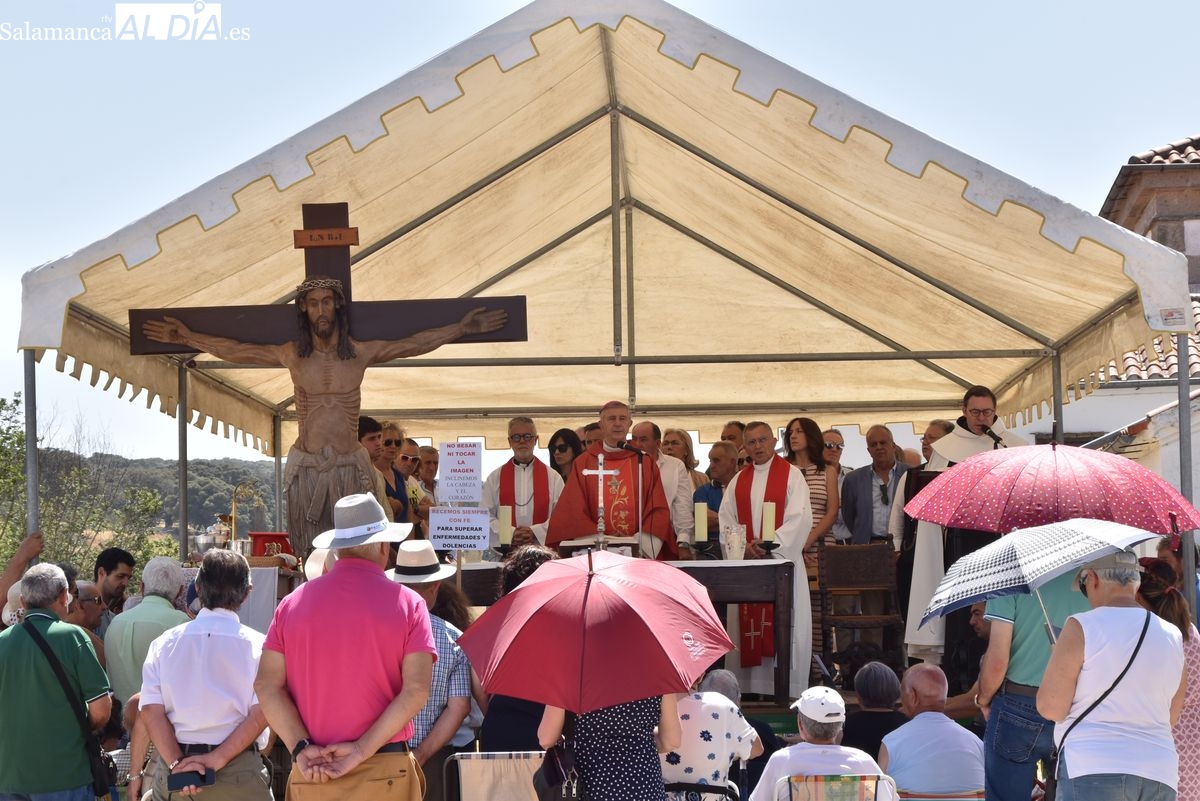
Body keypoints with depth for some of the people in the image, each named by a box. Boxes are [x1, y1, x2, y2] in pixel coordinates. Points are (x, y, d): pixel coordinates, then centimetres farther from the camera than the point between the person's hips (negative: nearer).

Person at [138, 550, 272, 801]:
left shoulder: (165, 643, 4)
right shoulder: (256, 645, -4)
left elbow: (150, 711, -4)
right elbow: (260, 715, -13)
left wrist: (176, 763, -9)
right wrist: (218, 759, -12)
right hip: (239, 772, -2)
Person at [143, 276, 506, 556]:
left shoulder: (360, 353, 4)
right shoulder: (292, 355, 5)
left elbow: (414, 344, 7)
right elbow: (233, 350, 13)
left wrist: (462, 328, 5)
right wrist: (187, 337, 16)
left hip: (350, 466, 0)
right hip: (305, 467, 0)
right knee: (310, 556, 0)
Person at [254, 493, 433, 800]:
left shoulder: (294, 602, 5)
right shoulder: (407, 603, -2)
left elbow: (266, 685, -2)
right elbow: (416, 690, -12)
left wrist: (301, 748, -6)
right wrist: (363, 750, -11)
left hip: (310, 775, 2)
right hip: (386, 774, -2)